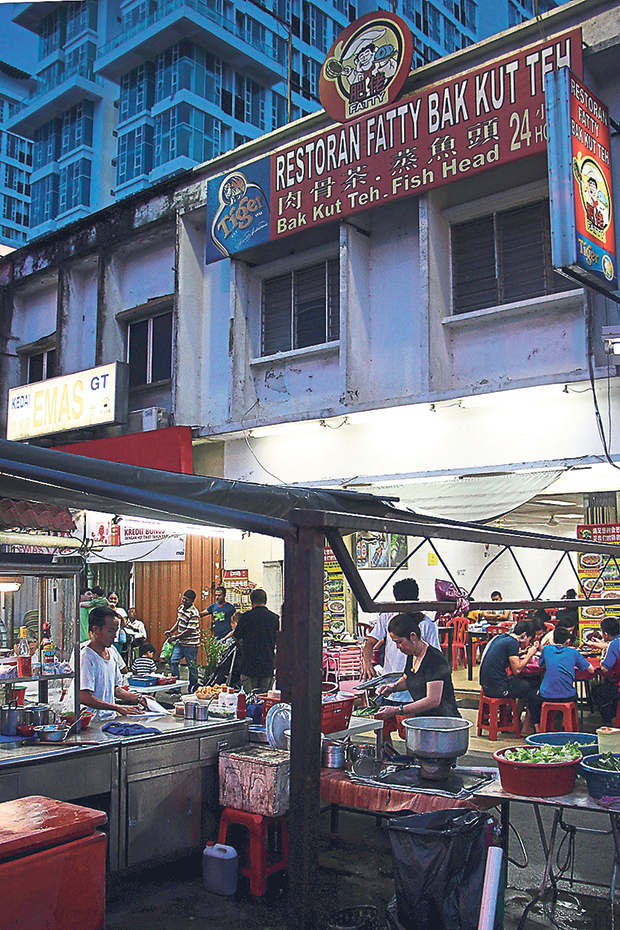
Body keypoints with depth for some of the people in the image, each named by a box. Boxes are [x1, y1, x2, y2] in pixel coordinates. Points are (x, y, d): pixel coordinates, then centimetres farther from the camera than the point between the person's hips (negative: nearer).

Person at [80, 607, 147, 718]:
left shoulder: (110, 653, 15)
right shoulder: (86, 657, -13)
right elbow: (84, 697, -22)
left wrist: (138, 698, 11)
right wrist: (118, 708, -22)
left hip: (111, 717, 8)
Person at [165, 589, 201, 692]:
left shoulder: (194, 613, -20)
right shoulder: (181, 607, 6)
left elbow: (189, 631, -21)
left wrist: (176, 637, -15)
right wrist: (171, 631, 7)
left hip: (191, 645, -8)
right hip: (180, 642, 8)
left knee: (192, 667, 3)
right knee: (173, 661, 2)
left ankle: (192, 689, 16)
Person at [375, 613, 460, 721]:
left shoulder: (434, 659, -17)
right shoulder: (412, 656, 9)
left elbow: (433, 700, -25)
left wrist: (396, 711, -27)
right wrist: (393, 687, 9)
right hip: (423, 716, 8)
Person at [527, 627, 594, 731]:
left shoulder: (547, 649, 3)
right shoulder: (573, 652, 3)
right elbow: (591, 670, 8)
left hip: (547, 696, -1)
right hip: (568, 697, 1)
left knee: (531, 696, 30)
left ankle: (538, 728, 20)